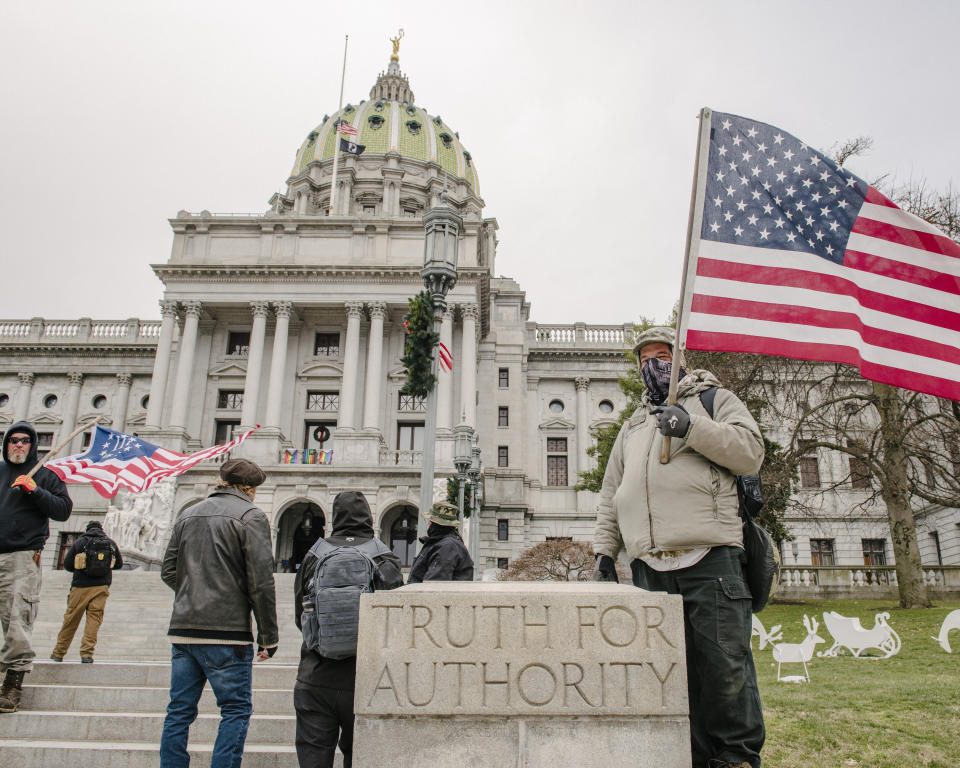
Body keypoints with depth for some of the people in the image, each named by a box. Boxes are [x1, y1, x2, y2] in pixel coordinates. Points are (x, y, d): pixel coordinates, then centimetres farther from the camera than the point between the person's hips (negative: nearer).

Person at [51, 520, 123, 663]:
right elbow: (119, 564, 16)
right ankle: (87, 653, -7)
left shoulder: (79, 542, 4)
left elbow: (67, 565, 5)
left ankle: (58, 653, 20)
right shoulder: (111, 543, 9)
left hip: (81, 587, 0)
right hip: (101, 587, 1)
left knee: (70, 620, 9)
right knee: (94, 619, 1)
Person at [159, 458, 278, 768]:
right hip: (227, 631, -6)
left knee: (179, 711, 13)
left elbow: (168, 572, 13)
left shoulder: (188, 515, 13)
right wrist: (269, 636, -6)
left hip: (183, 629, 6)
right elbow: (261, 582, -11)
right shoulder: (250, 516, -6)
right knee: (236, 710, 4)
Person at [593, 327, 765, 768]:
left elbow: (751, 452, -3)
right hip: (648, 568, 5)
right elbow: (611, 496, 26)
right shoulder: (633, 426, 27)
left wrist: (693, 427, -13)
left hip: (709, 560, -4)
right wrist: (604, 551, 17)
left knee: (725, 666, -4)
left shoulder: (714, 399, 13)